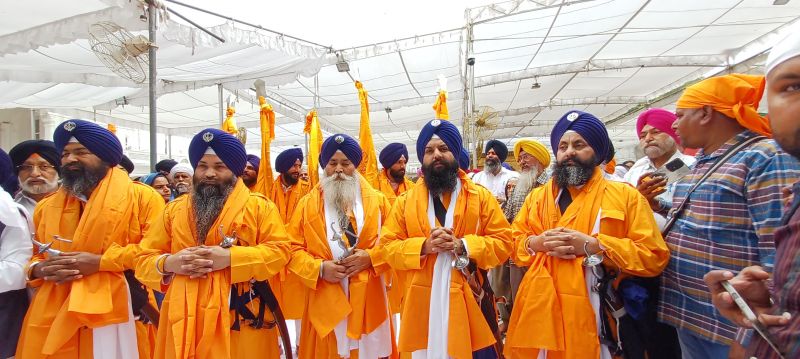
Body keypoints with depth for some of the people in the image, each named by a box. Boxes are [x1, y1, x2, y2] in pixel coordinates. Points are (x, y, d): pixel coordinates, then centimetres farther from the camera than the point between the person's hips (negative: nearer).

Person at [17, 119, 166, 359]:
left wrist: (100, 262, -16)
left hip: (115, 312, -4)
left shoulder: (141, 197, -2)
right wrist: (40, 270, -3)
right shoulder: (47, 206, 16)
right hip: (53, 314, 5)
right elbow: (30, 257, 21)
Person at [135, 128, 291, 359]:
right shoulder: (174, 209, 11)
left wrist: (230, 258, -18)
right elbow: (144, 261, 11)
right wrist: (169, 263, -11)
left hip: (242, 318, -3)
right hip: (185, 320, 3)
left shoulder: (259, 206, 1)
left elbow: (280, 251, -8)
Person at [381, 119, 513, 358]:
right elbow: (388, 246, 3)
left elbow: (503, 242, -1)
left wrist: (463, 246, -15)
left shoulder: (481, 197, 3)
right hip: (423, 304, 1)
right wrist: (424, 246, -14)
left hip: (470, 301, -1)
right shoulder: (405, 201, 6)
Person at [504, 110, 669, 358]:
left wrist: (593, 245, -14)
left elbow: (654, 256, -5)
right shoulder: (537, 196, 13)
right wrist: (537, 243, -8)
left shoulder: (625, 195, 2)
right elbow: (513, 243, 13)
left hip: (593, 317, -3)